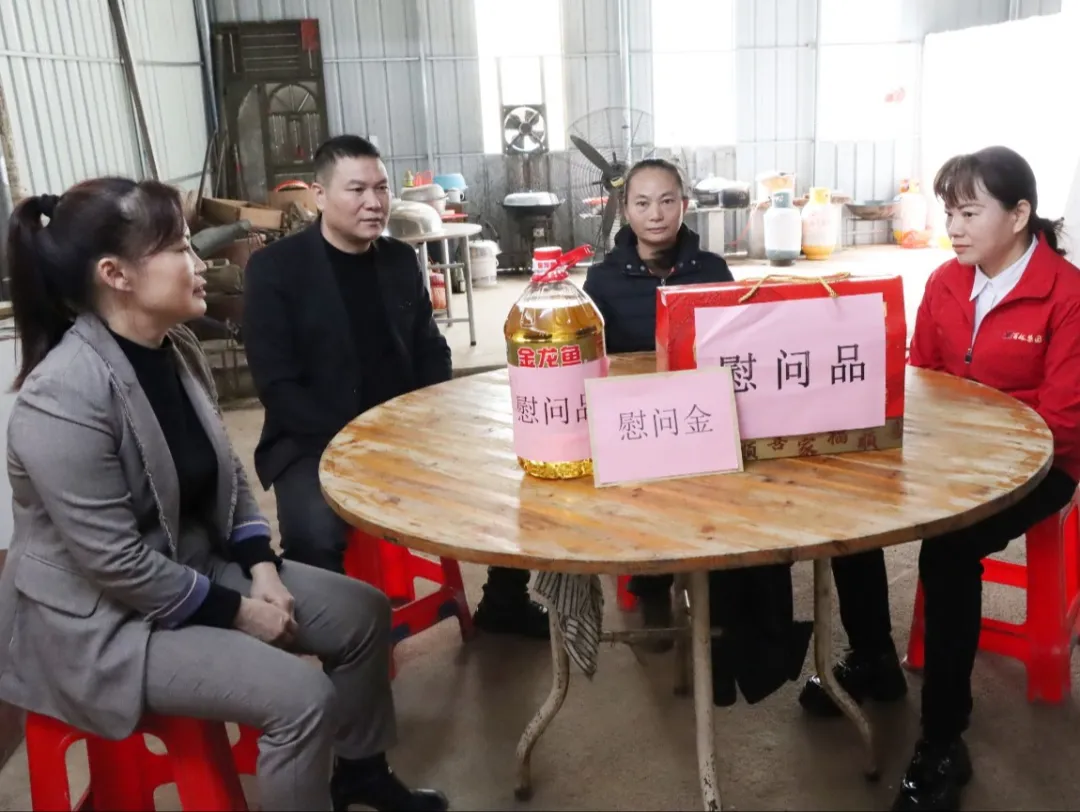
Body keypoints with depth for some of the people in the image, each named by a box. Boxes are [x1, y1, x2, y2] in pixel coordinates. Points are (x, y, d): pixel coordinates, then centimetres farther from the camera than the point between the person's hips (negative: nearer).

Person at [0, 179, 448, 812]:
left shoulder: (177, 350, -1)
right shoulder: (64, 397, -28)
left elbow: (227, 474, 8)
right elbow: (116, 563, -25)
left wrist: (262, 569, -4)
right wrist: (234, 611, -16)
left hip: (198, 565, 9)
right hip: (103, 617, -8)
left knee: (365, 613, 5)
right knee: (302, 696, -21)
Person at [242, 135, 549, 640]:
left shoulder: (400, 259, 7)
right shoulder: (274, 268, -8)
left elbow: (431, 351, 14)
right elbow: (276, 385, -12)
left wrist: (430, 421, -5)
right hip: (315, 443, -5)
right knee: (314, 535, -34)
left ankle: (504, 604, 17)